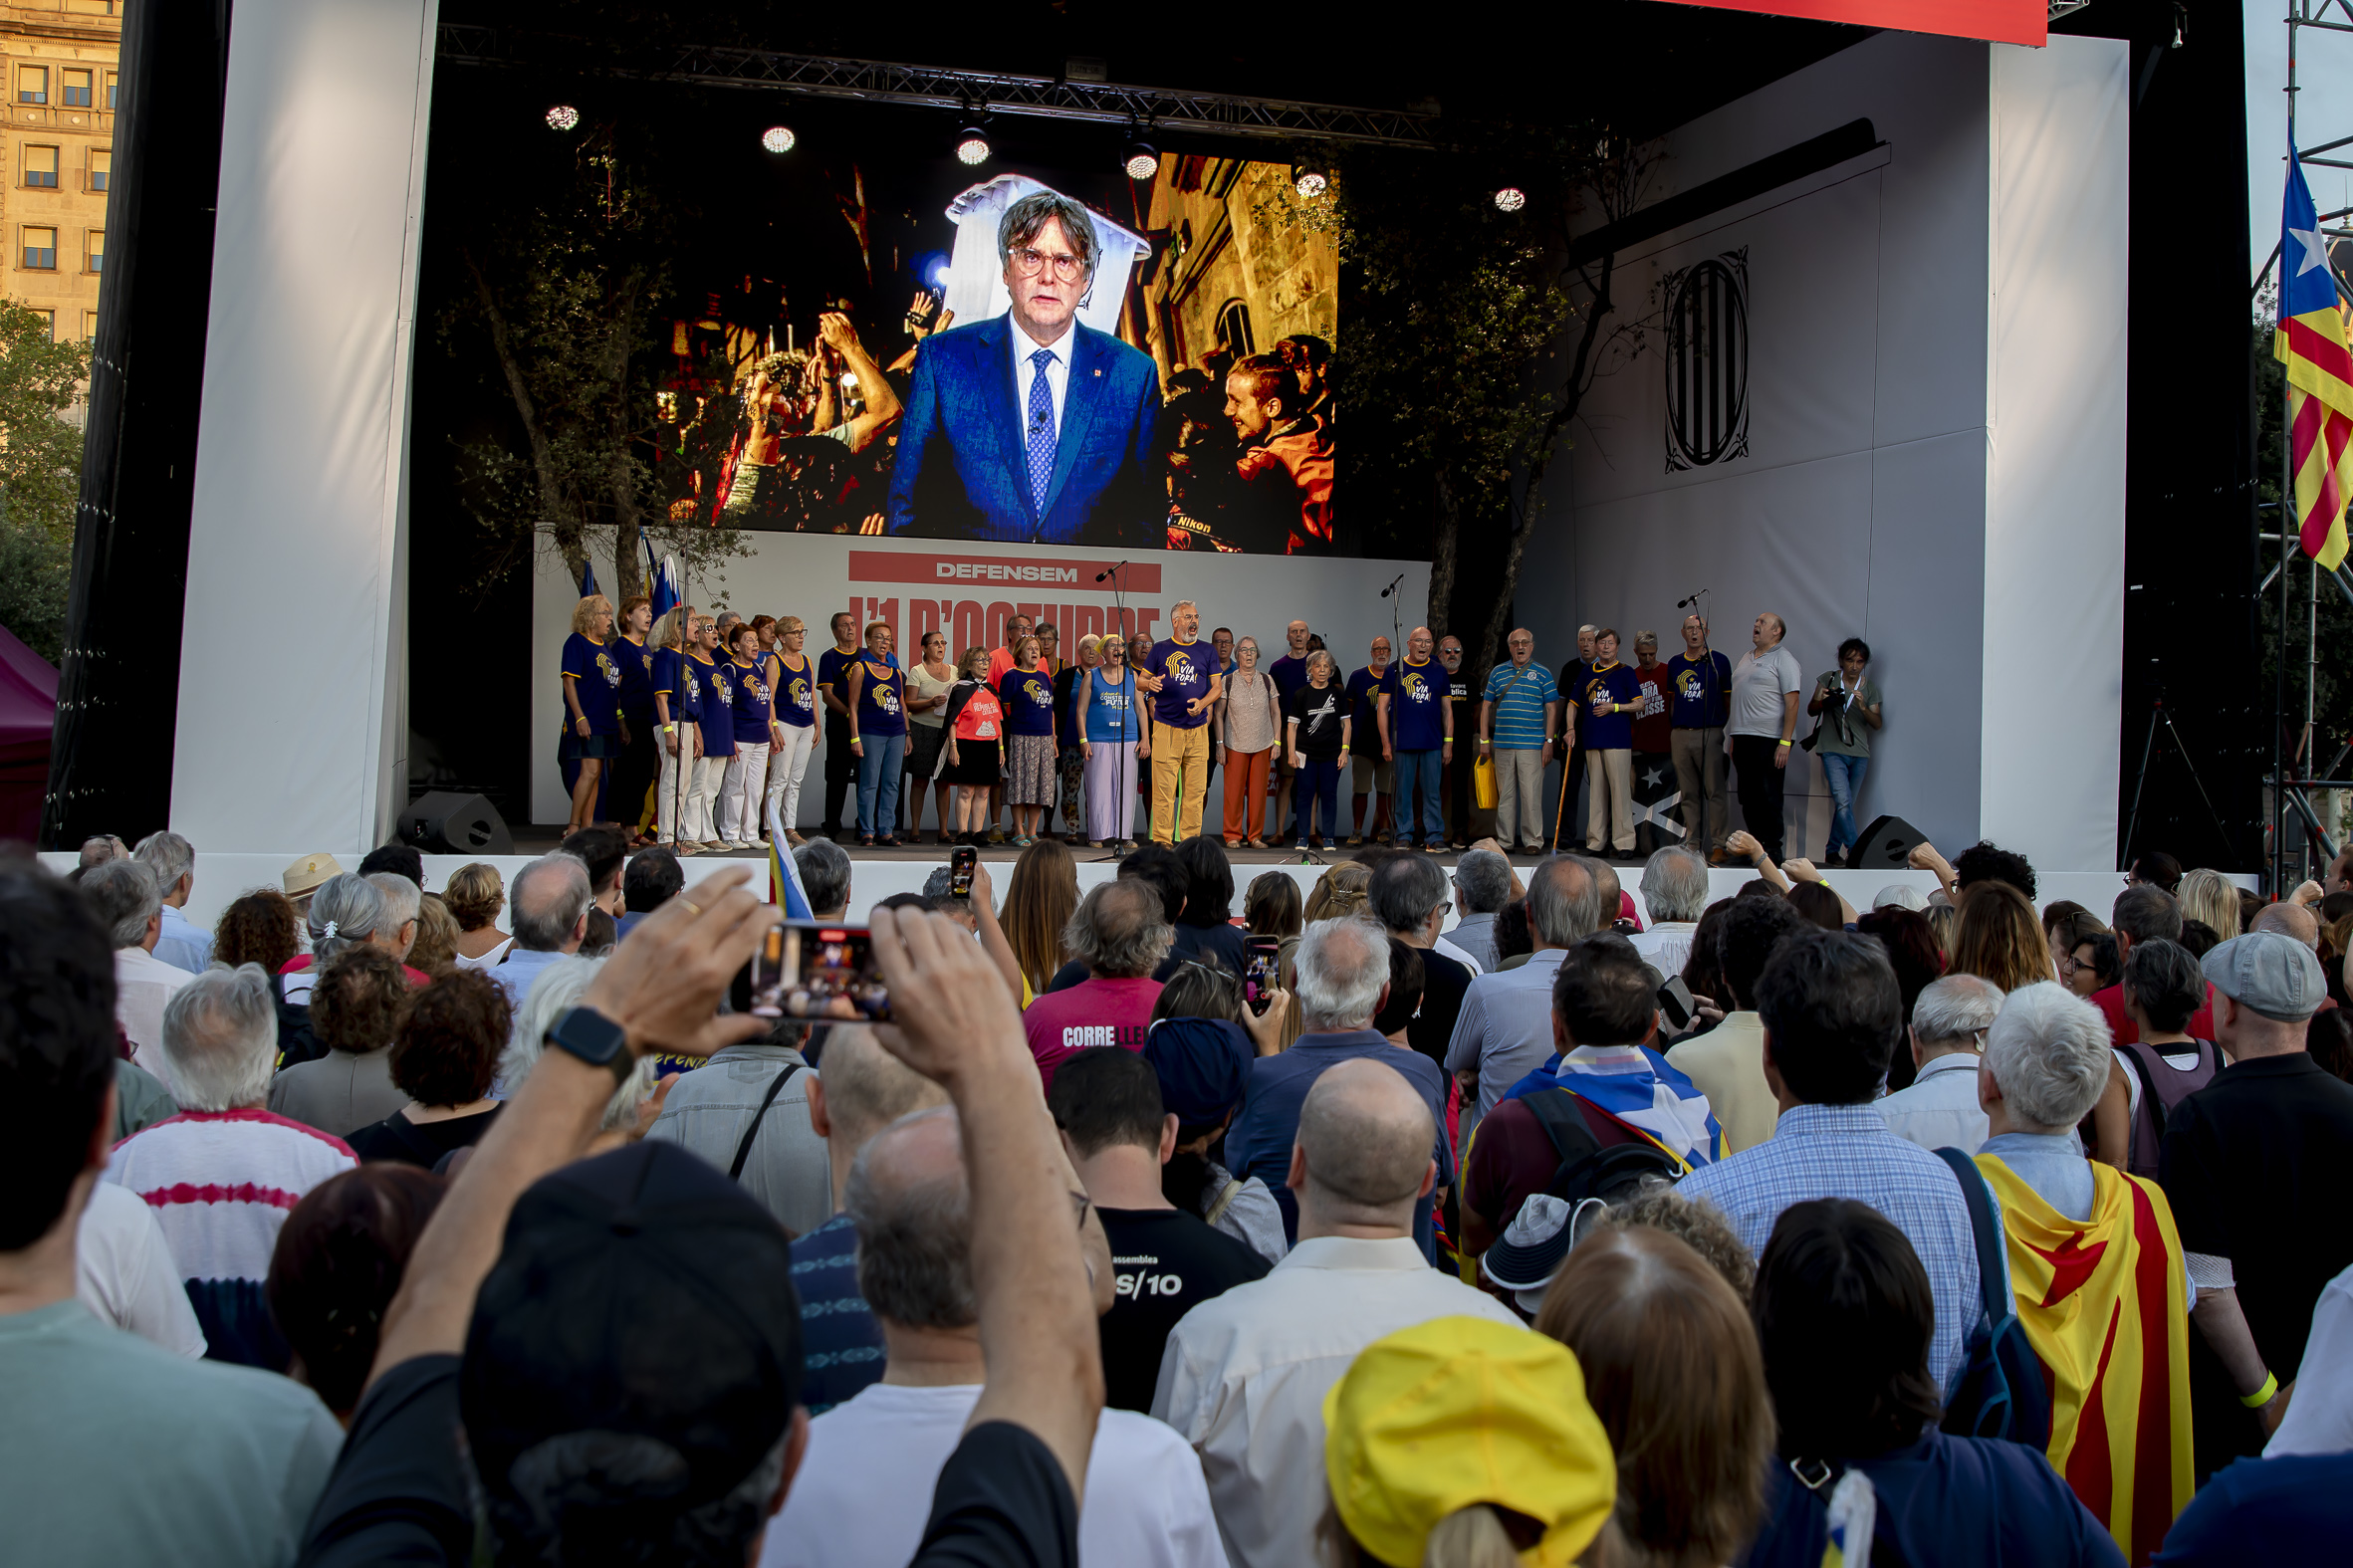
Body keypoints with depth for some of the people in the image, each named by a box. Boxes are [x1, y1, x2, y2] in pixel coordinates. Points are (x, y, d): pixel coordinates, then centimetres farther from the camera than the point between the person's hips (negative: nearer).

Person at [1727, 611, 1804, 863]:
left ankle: (1772, 850, -1)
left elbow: (1792, 702, -11)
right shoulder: (1746, 658, 19)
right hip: (1743, 738, 8)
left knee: (1769, 797, -6)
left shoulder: (1783, 660, -5)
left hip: (1769, 740, -7)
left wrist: (1785, 742, -18)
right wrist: (1733, 736, 17)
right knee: (1748, 797, 8)